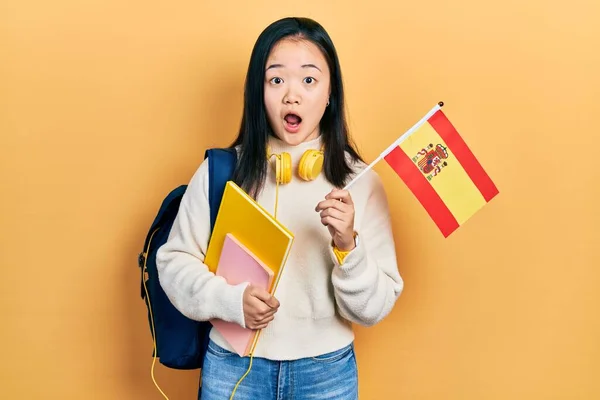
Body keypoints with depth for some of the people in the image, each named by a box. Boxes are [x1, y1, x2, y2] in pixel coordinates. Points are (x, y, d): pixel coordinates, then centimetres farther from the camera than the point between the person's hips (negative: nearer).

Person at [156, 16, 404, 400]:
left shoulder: (360, 180, -8)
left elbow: (374, 309, -7)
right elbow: (174, 261, -1)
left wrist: (348, 246, -24)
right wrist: (230, 298, -18)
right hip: (231, 366, 0)